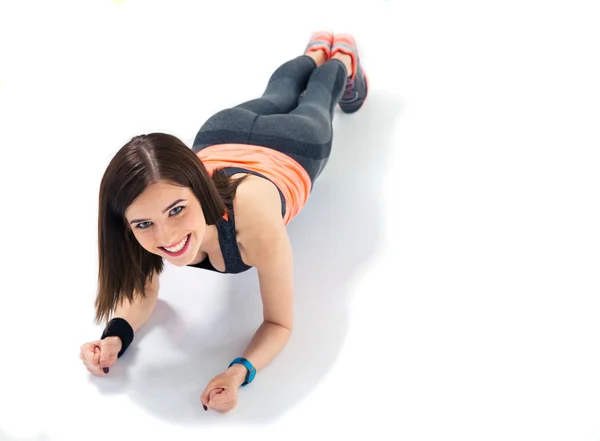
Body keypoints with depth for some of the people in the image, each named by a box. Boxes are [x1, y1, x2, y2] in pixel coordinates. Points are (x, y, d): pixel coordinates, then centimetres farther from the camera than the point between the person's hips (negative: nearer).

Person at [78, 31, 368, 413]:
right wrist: (116, 336, -39)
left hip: (297, 143, -3)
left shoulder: (255, 222, -52)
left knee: (312, 108, 34)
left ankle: (344, 58, 64)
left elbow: (280, 323, -36)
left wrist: (241, 371, -55)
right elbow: (143, 289, -19)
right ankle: (317, 50, 67)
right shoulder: (150, 217, -40)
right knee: (276, 97, 38)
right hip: (222, 136, 3)